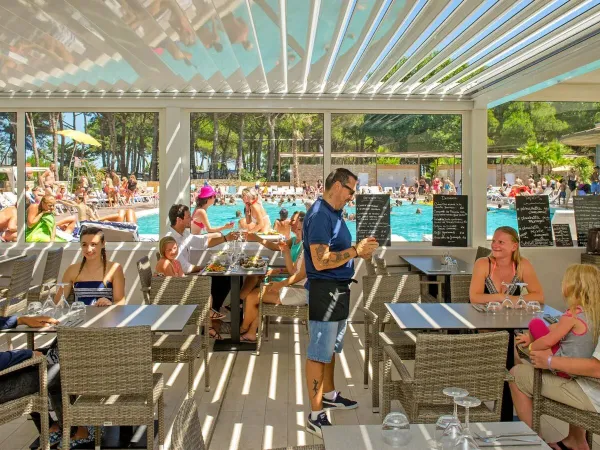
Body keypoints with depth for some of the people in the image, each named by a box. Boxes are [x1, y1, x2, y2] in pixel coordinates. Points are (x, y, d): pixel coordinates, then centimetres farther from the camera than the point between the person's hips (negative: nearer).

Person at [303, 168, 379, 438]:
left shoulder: (334, 213, 12)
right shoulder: (319, 214, -19)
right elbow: (320, 261, -26)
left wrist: (360, 252, 6)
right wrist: (356, 250, -20)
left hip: (339, 289, 10)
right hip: (324, 291, -10)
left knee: (331, 348, 23)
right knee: (318, 353, -2)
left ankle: (329, 396, 40)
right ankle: (315, 416, 8)